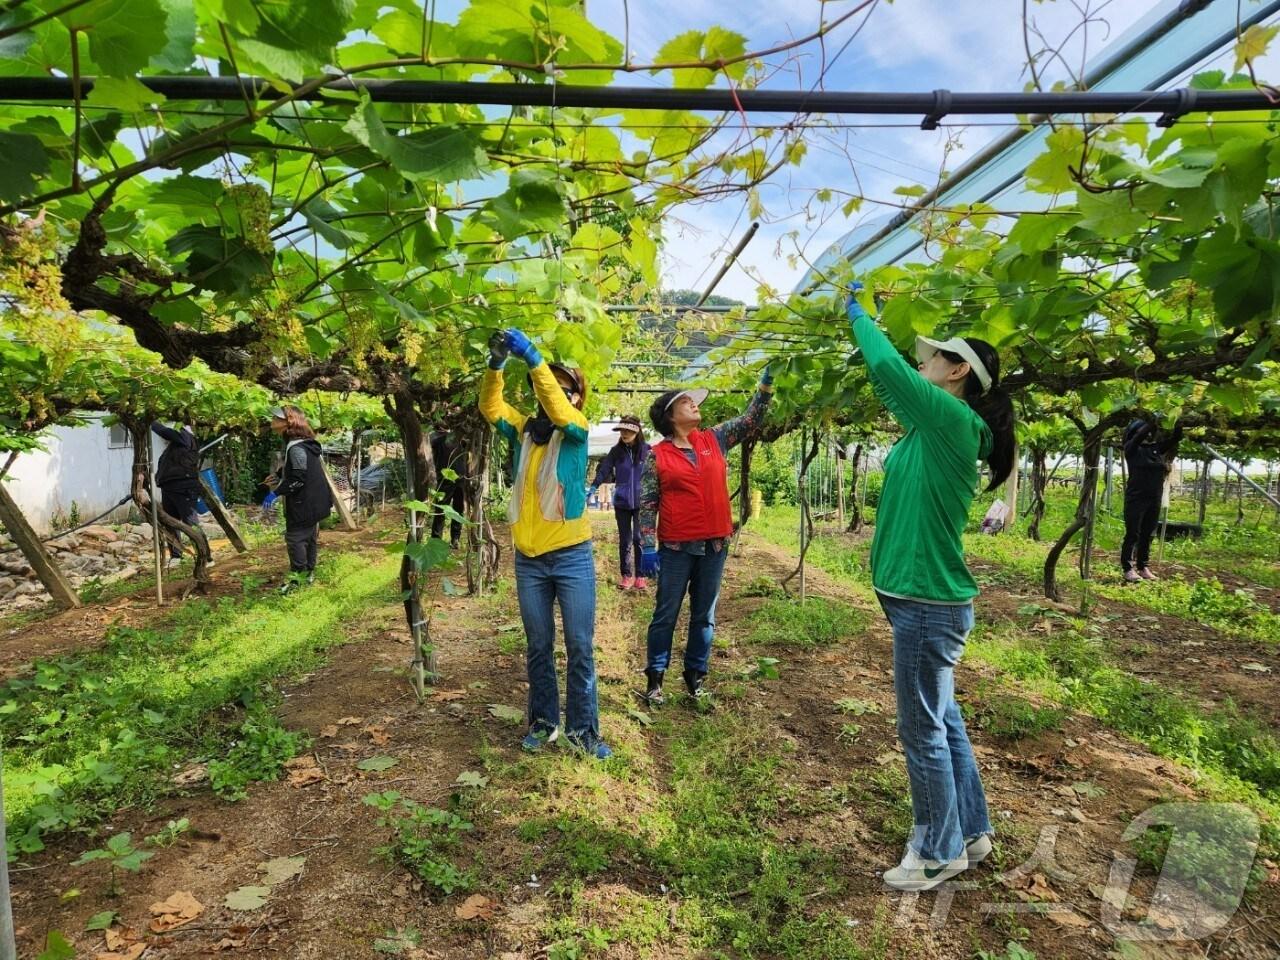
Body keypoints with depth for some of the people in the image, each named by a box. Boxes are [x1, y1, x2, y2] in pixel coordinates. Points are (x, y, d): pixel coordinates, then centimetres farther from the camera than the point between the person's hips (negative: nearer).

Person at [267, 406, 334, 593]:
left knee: (295, 537, -1)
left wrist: (278, 488, -13)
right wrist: (278, 478, 3)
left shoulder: (296, 448, -22)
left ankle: (297, 575, 7)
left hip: (304, 504, -10)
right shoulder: (302, 444, 11)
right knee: (308, 537, 17)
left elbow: (299, 478, -25)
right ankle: (308, 572, 27)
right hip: (311, 502, 10)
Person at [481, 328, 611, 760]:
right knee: (538, 648, 15)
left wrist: (532, 356, -31)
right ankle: (543, 722, 29)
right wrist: (496, 363, -21)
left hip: (573, 558, -3)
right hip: (528, 560, 4)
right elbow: (490, 406, -7)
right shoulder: (524, 429, 5)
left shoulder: (577, 430, -5)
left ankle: (582, 728, 18)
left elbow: (558, 412, -25)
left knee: (580, 648, 5)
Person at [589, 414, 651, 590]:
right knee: (625, 540, 9)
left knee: (639, 539, 1)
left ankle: (640, 575, 12)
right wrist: (593, 487, -13)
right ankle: (626, 575, 19)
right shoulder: (616, 451, 1)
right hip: (621, 502, 2)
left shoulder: (647, 450, -6)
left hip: (641, 502, -2)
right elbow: (604, 470, -1)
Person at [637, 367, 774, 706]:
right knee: (666, 615, 7)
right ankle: (655, 676, 19)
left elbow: (751, 420, 8)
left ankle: (696, 674, 27)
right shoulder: (656, 455, -3)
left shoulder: (715, 440, 8)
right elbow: (647, 504, -4)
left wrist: (766, 382, -3)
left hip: (715, 545, 4)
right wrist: (648, 547, -10)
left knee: (704, 616, 13)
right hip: (675, 548, -3)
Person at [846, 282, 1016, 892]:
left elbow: (887, 369, -16)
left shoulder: (955, 422, -16)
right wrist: (868, 324, 18)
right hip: (923, 599, 10)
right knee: (941, 721, 21)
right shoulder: (935, 428, 10)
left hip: (929, 603, -10)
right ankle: (970, 832, 37)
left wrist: (859, 316, -1)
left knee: (924, 732, 4)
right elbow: (892, 383, 22)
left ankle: (939, 853, 22)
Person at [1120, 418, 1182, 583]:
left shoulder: (1156, 448, 10)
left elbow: (1174, 439, 6)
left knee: (1147, 535, 10)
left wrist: (1178, 424, -10)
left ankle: (1143, 567, 18)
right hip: (1136, 499, -5)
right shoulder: (1131, 448, -4)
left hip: (1155, 499, 5)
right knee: (1133, 534, -4)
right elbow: (1141, 435, -20)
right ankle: (1128, 568, 1)